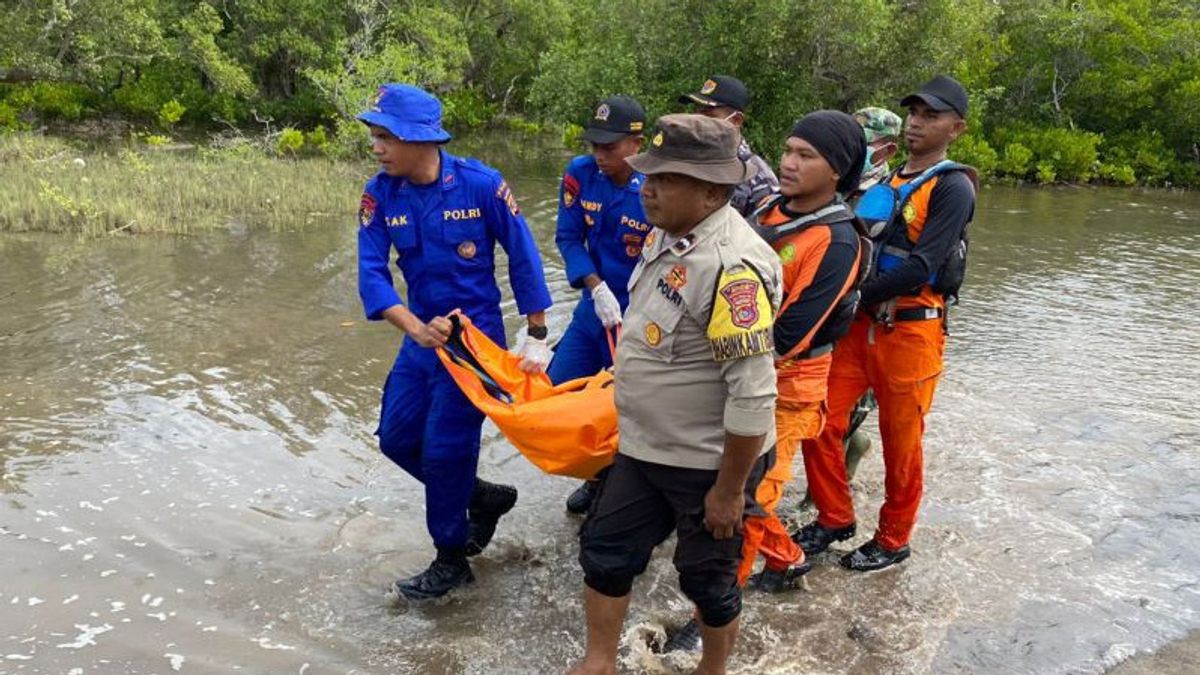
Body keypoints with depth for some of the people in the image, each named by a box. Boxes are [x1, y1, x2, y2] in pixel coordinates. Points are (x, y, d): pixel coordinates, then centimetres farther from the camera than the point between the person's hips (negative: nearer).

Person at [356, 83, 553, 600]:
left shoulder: (481, 184, -18)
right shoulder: (380, 195, -7)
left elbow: (523, 256, -9)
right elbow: (372, 273, -11)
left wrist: (536, 338, -5)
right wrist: (416, 329, -28)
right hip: (422, 333, 6)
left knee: (445, 449, -1)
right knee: (397, 436, 10)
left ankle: (451, 562, 21)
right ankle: (484, 498, 32)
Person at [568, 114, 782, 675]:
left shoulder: (732, 267, -29)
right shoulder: (666, 234, 1)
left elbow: (752, 394, -28)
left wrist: (730, 490, -20)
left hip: (708, 462, -8)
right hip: (642, 450, 9)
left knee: (706, 578, 13)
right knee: (605, 551, 17)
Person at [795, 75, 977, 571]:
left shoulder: (953, 187, -9)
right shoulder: (888, 179, 14)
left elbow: (921, 267, -20)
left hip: (911, 330, -7)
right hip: (862, 324, 7)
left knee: (900, 443, 6)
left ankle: (893, 541, 25)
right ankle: (835, 519, 23)